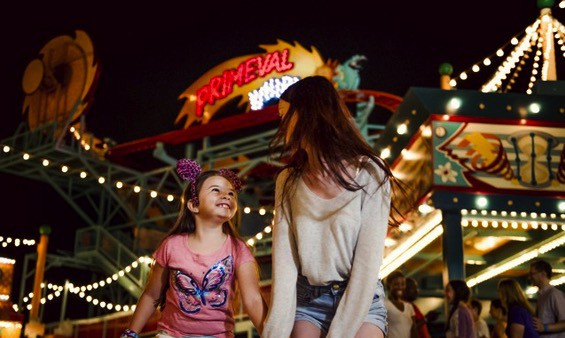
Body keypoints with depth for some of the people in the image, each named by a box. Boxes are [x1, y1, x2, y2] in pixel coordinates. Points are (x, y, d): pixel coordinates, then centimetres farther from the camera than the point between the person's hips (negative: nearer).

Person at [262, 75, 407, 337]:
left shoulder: (368, 174, -10)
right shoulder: (288, 181, 3)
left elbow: (367, 265, -15)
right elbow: (284, 260, -7)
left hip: (361, 300, -3)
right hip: (306, 299, 3)